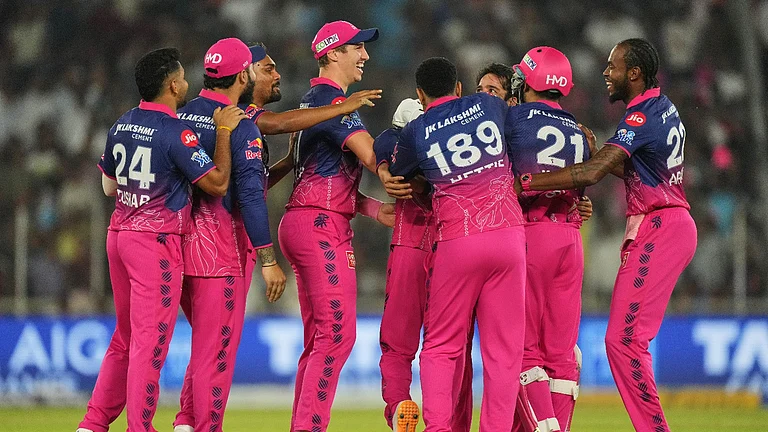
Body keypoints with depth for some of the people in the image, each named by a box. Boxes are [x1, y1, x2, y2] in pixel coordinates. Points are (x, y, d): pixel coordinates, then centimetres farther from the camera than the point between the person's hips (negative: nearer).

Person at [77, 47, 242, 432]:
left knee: (125, 337, 16)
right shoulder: (176, 133, -14)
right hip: (157, 241, -8)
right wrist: (223, 132, -7)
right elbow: (218, 183, -13)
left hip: (119, 235, 8)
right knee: (150, 341, -5)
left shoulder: (121, 127, 10)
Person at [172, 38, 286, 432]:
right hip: (222, 248, -7)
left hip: (179, 241, 7)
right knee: (217, 345, -1)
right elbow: (250, 196, -17)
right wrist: (268, 261, -15)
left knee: (206, 338, 20)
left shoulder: (180, 117, 7)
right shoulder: (241, 127, -12)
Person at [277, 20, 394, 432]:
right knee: (337, 334, -13)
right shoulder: (332, 99, -10)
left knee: (319, 338, 11)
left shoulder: (314, 99, 21)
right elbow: (372, 157, -20)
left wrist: (376, 209, 9)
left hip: (303, 224, 11)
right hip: (322, 226, -11)